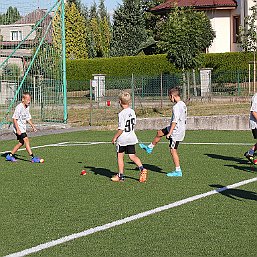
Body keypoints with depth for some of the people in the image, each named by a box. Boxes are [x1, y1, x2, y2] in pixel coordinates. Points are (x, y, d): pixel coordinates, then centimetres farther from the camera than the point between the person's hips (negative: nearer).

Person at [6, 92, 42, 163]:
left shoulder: (27, 107, 9)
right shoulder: (19, 107, -19)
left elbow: (28, 118, 21)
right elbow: (14, 119, -19)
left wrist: (33, 126, 14)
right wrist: (18, 129, -23)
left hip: (23, 128, 10)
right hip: (18, 128, -10)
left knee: (21, 142, 11)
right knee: (26, 140, -17)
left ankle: (10, 156, 22)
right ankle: (33, 158, -21)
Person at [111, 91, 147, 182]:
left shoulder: (122, 114, -19)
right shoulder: (132, 112, 2)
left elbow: (121, 128, -20)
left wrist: (115, 137, -9)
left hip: (122, 138, -6)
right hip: (131, 137, 6)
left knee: (120, 157, 7)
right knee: (132, 156, 11)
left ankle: (120, 176, 14)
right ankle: (142, 168, -9)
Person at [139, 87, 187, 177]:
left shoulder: (176, 106, -23)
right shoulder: (183, 105, 7)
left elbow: (175, 121, -25)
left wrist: (169, 133, -22)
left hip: (176, 131, -10)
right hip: (181, 129, 10)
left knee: (173, 150, -3)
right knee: (159, 133, 23)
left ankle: (178, 171, 1)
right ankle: (150, 148, 40)